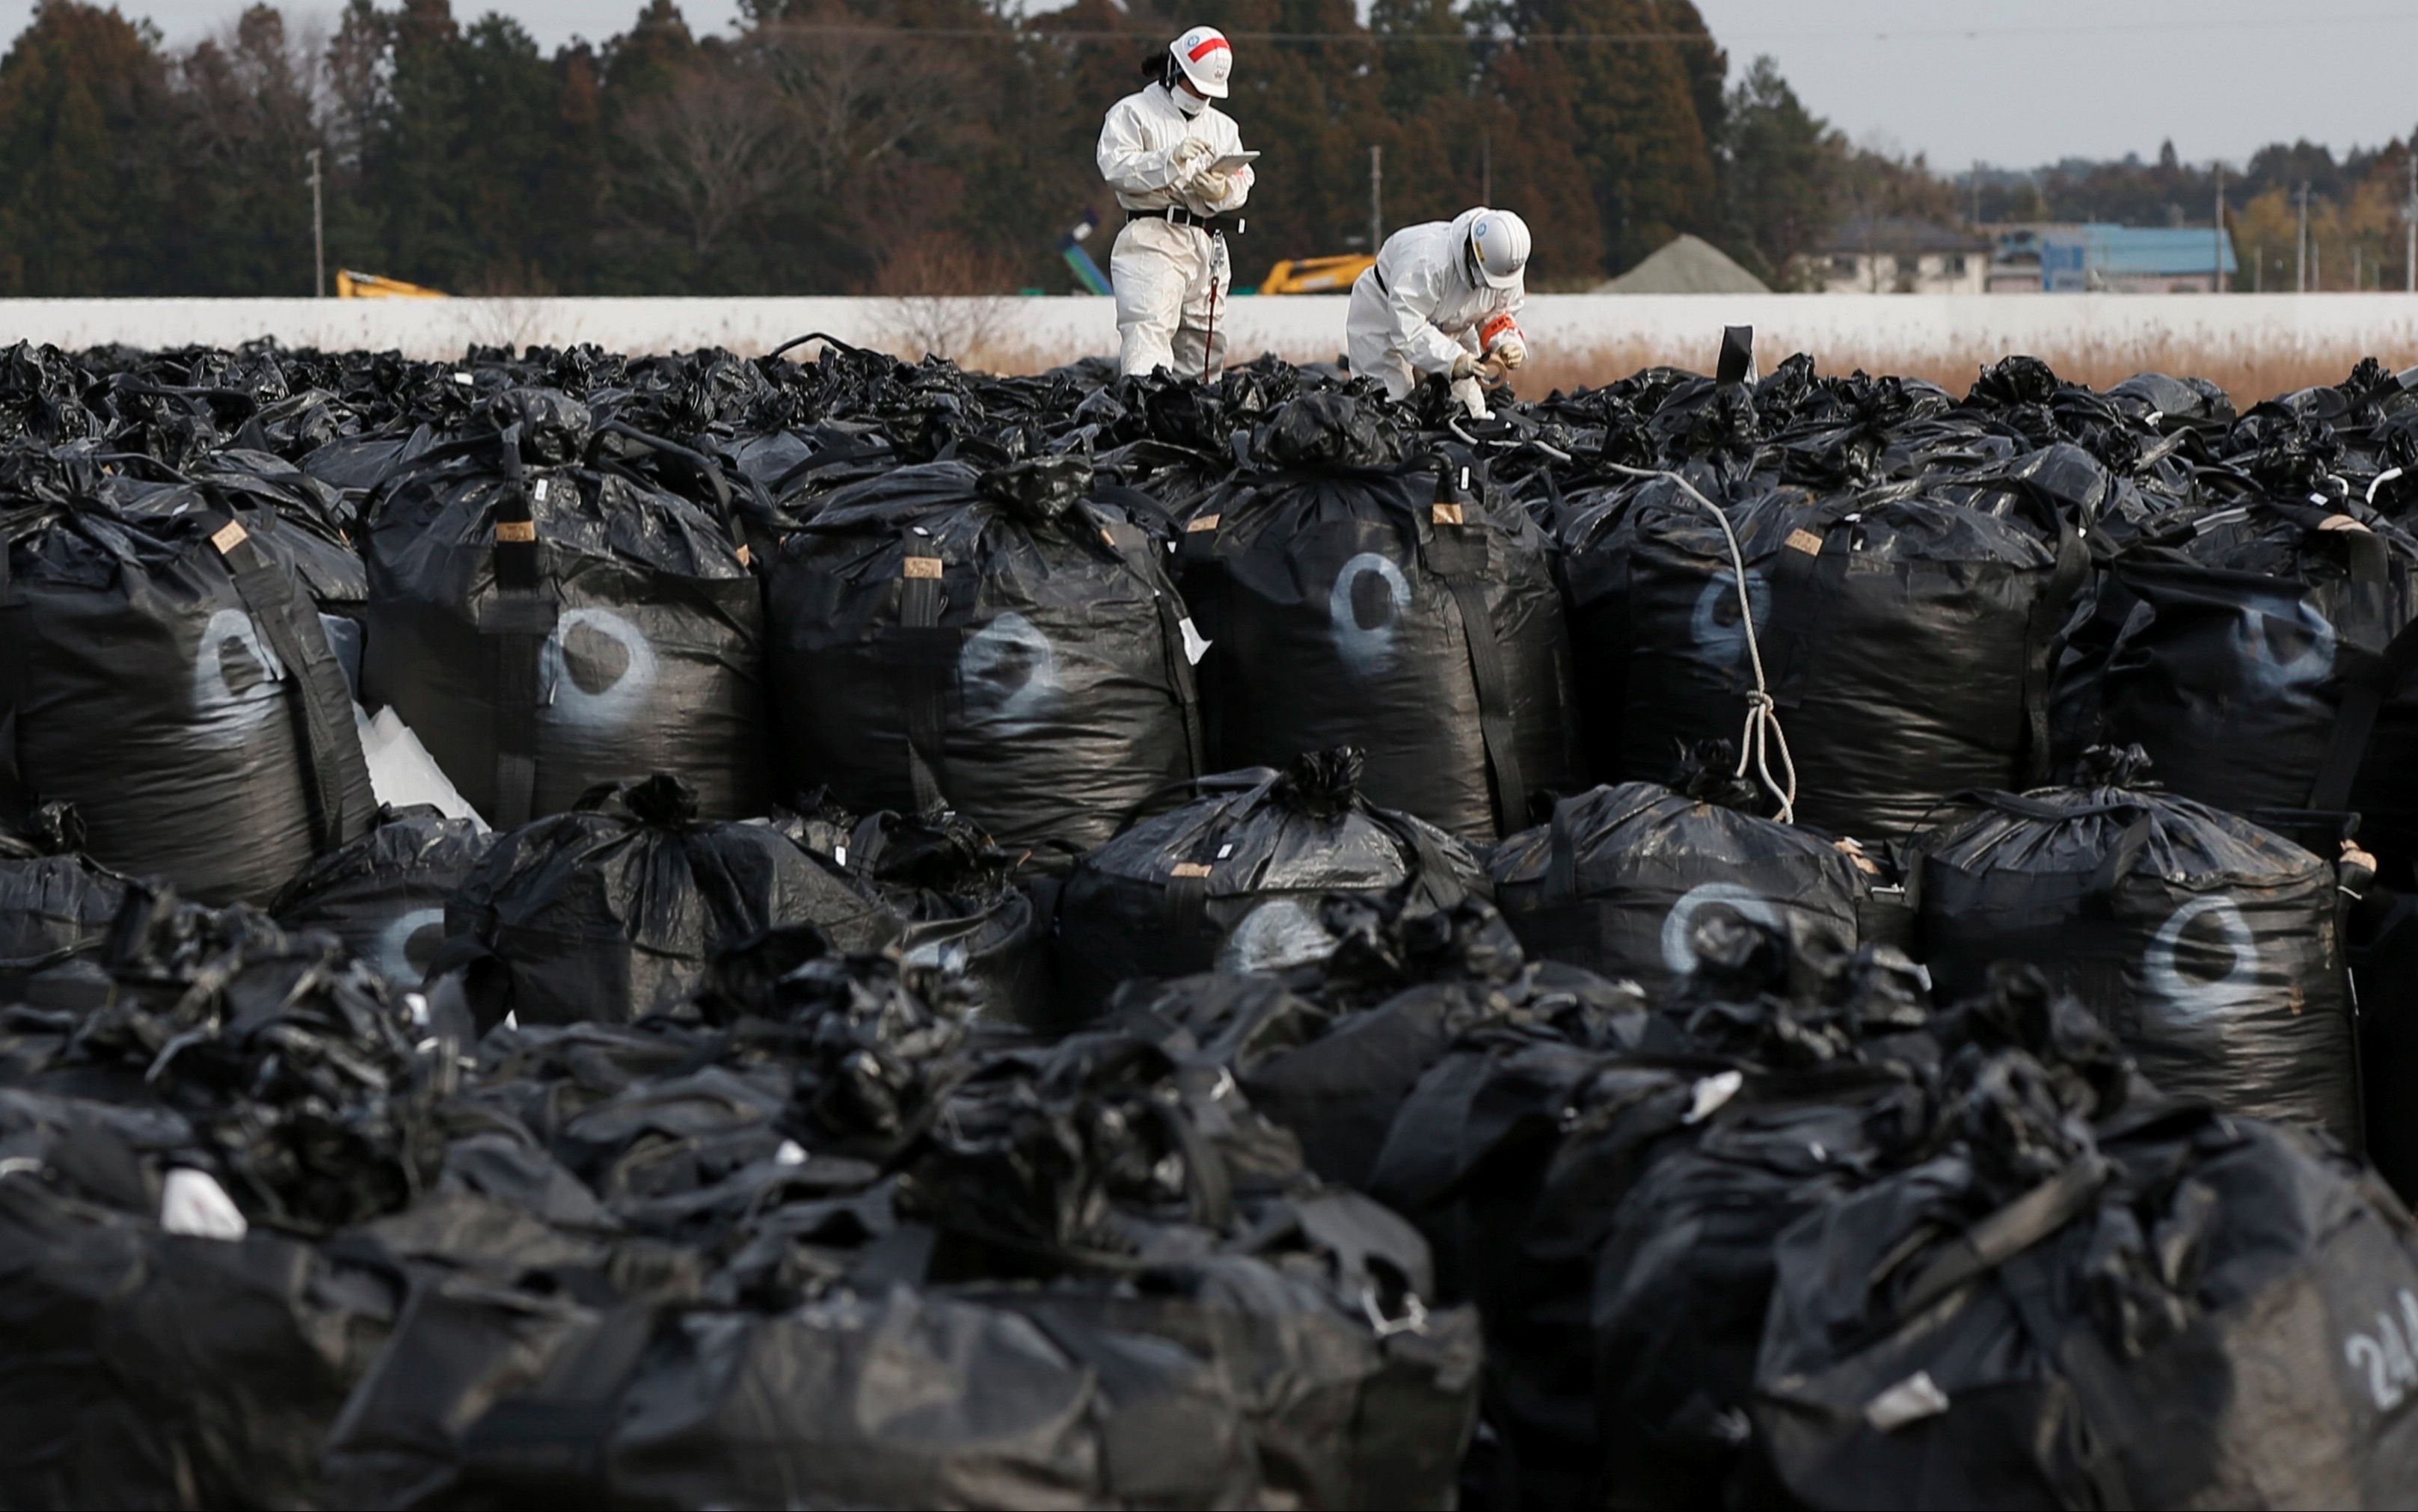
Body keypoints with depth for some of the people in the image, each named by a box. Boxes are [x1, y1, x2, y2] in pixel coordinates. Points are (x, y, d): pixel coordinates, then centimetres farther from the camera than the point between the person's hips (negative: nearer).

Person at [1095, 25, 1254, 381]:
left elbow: (1242, 185, 16)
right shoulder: (1133, 113, 7)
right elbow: (1115, 167, -9)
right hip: (1151, 239, -6)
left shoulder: (1222, 127, 25)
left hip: (1208, 245, 6)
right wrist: (1172, 160, -19)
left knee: (1203, 343, 4)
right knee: (1147, 335, -22)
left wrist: (1222, 189, -7)